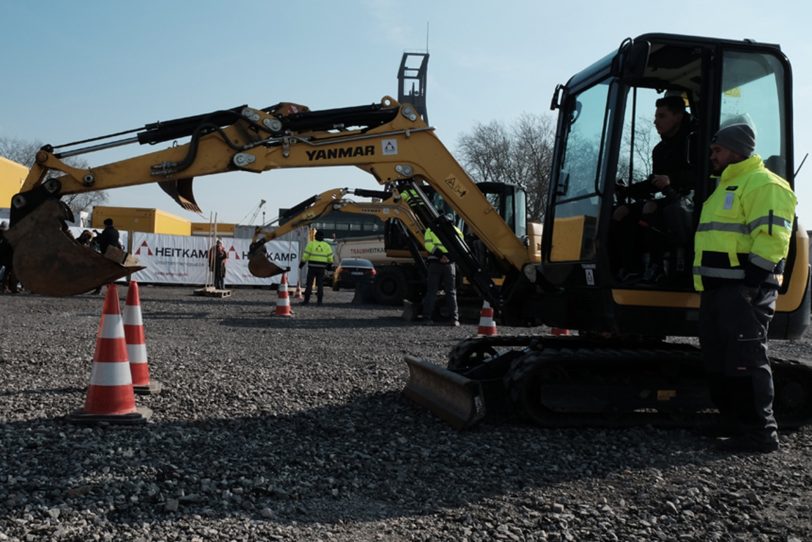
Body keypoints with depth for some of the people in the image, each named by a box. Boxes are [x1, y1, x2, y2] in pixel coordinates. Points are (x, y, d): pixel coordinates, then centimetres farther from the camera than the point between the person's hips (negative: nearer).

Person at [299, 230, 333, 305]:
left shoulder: (311, 244, -1)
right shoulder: (326, 245, 6)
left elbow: (305, 255, -4)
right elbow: (330, 257, 8)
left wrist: (302, 263, 5)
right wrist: (329, 265, 21)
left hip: (312, 267, -2)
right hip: (322, 267, 2)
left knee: (309, 284, 2)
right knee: (320, 284, 6)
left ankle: (306, 300, -1)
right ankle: (319, 301, 3)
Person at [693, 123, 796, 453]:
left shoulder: (764, 184, -8)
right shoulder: (727, 187, 25)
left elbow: (771, 237, -19)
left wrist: (751, 282, -22)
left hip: (744, 290, -10)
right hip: (717, 289, 10)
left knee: (745, 360, -8)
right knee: (718, 361, 12)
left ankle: (760, 433, -1)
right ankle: (736, 424, 22)